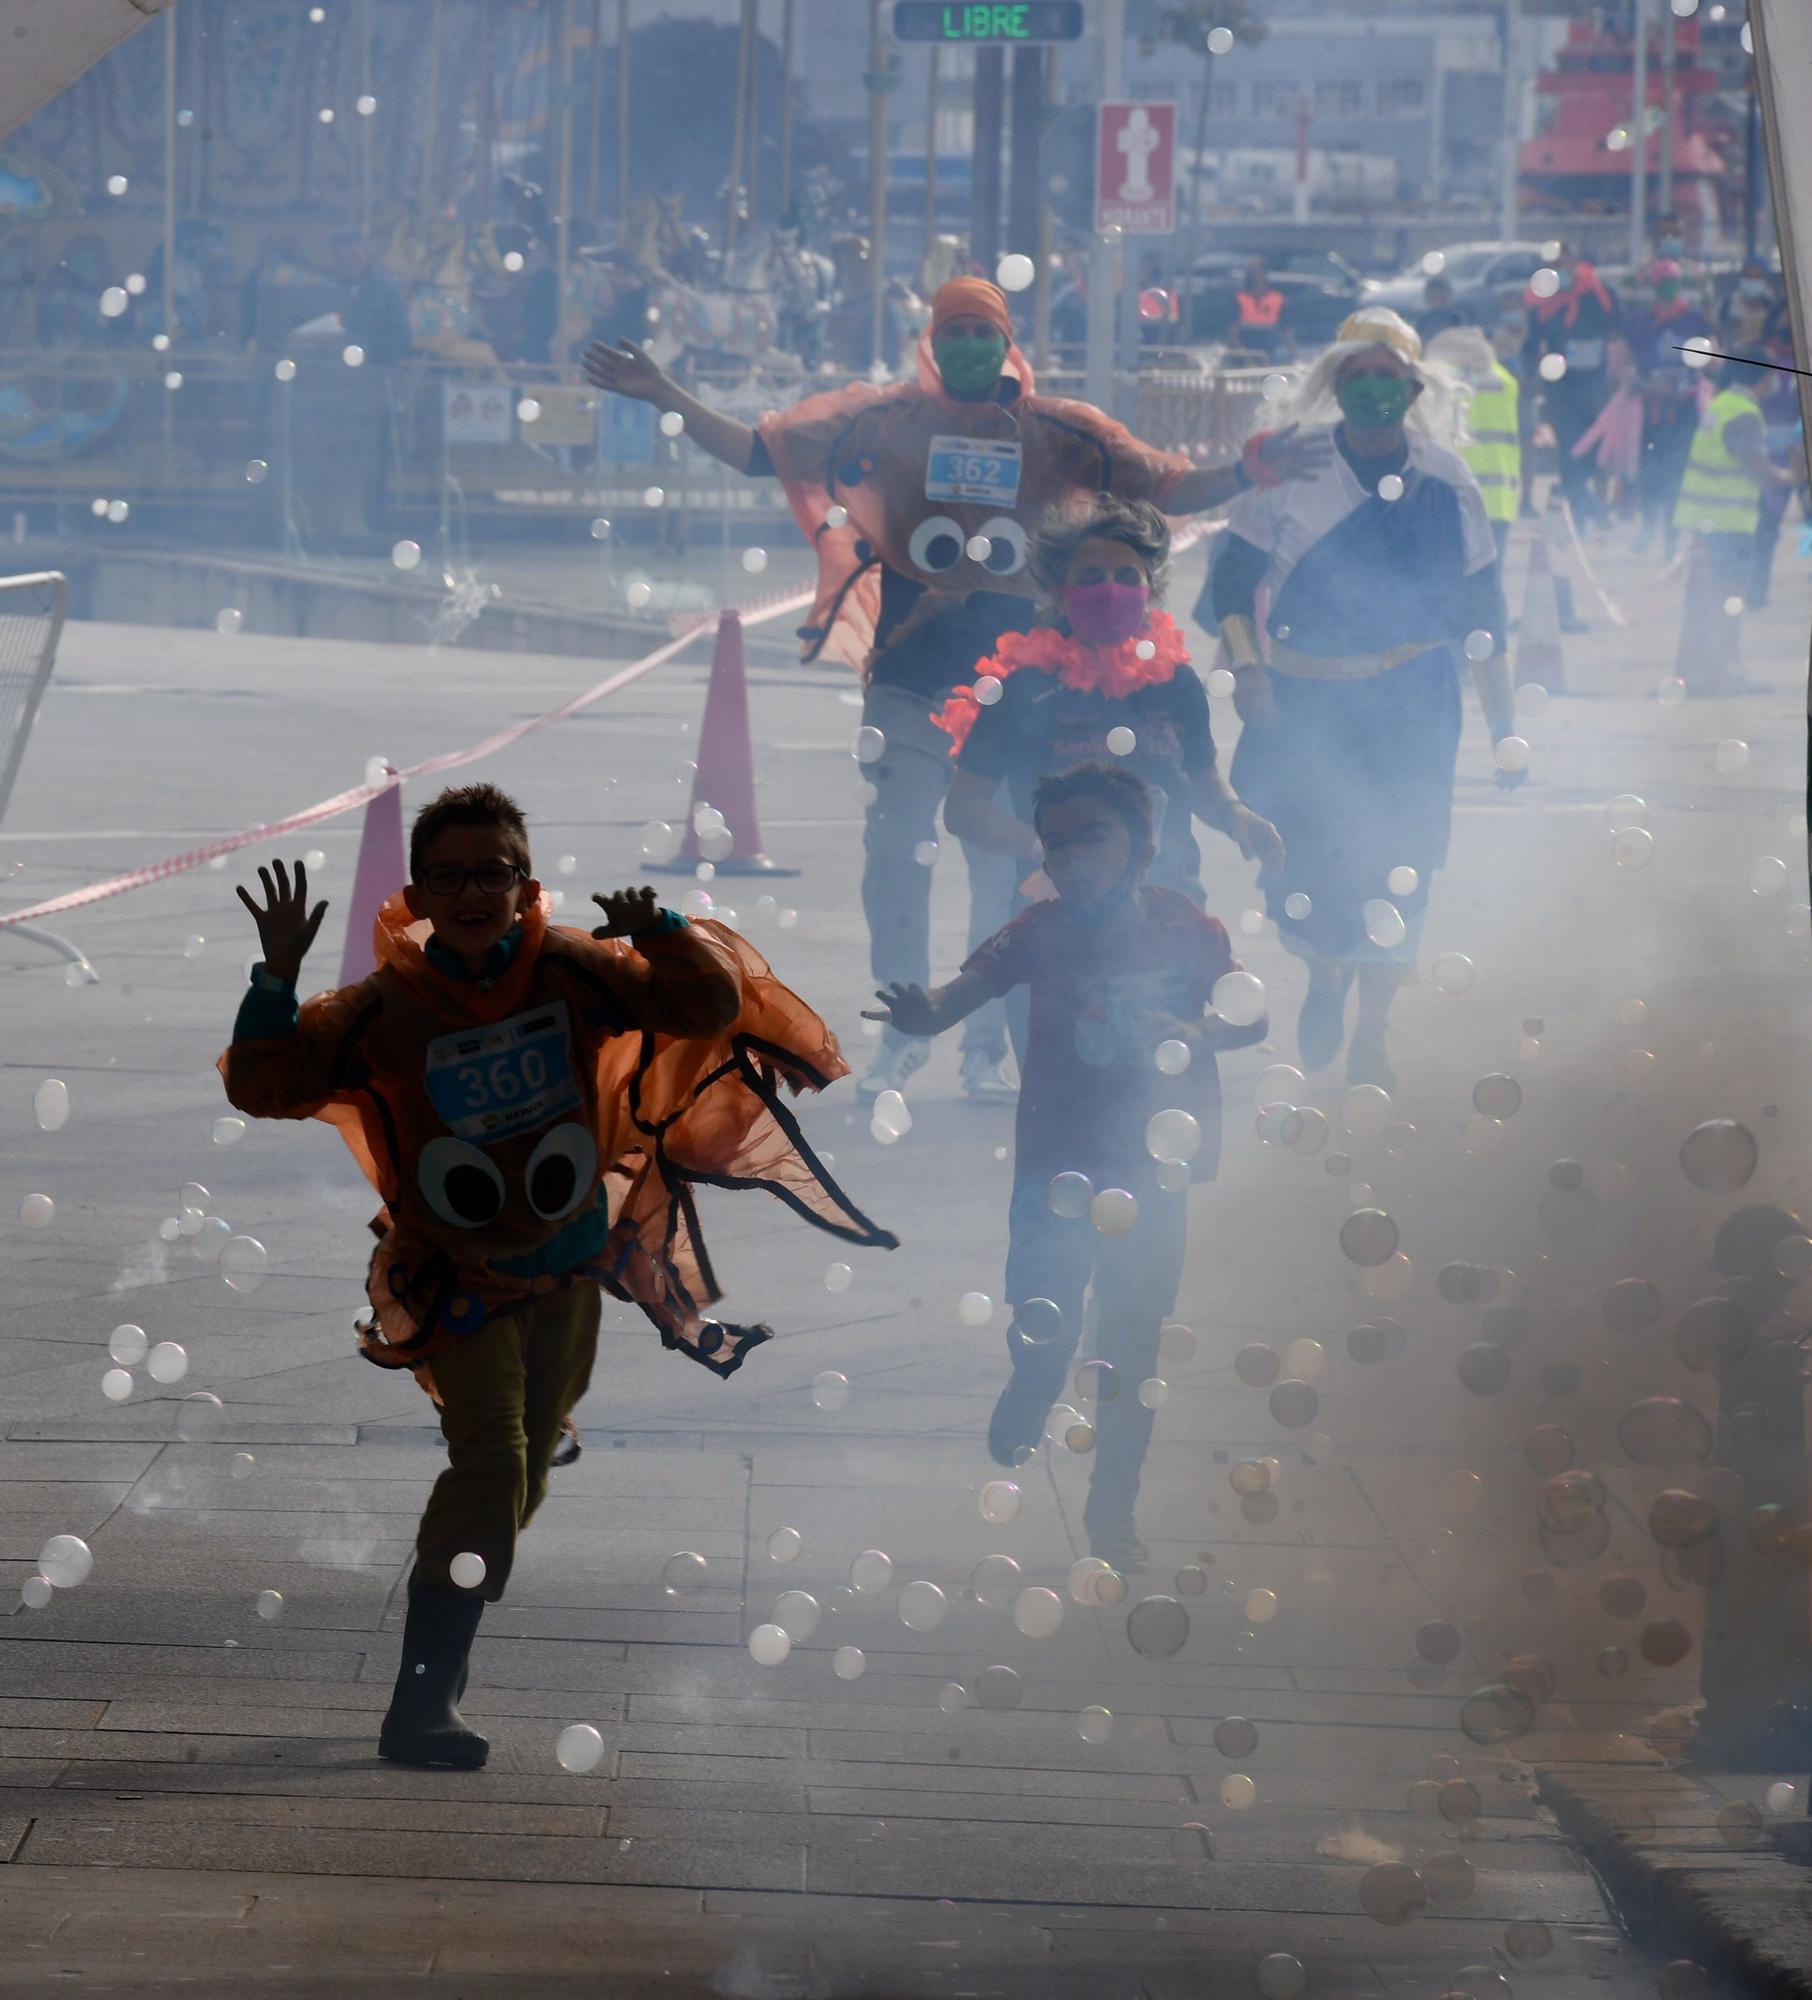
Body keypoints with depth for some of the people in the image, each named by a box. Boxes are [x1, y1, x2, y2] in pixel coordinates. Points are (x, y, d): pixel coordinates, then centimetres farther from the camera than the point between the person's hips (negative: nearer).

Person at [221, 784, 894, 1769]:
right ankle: (422, 1705, -22)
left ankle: (438, 1663, 40)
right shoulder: (385, 1008, -15)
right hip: (458, 1274, -4)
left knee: (523, 1478, 17)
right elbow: (265, 1087, -20)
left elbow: (709, 1008, -9)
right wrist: (278, 977, -34)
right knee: (490, 1464, -22)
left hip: (568, 1268, 4)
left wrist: (659, 935, -27)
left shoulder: (570, 972, -8)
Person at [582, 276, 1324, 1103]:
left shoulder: (1057, 430, 5)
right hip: (907, 677, 0)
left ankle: (987, 1046, 12)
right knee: (894, 855, -1)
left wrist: (1250, 469, -6)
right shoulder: (885, 416, 4)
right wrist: (665, 397, -1)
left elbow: (1168, 489, 8)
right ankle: (901, 1035, 12)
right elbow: (756, 450, 6)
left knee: (1004, 865, 2)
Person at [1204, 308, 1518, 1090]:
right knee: (1299, 869, -3)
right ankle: (1325, 981, 30)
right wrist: (1244, 661, -17)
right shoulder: (1290, 469, -1)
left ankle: (1370, 1040, 11)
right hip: (1300, 702, 0)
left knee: (1395, 871, -5)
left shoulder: (1444, 480, 4)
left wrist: (1503, 725, 9)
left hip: (1410, 707, 1)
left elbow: (1481, 612, 10)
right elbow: (1233, 577, -1)